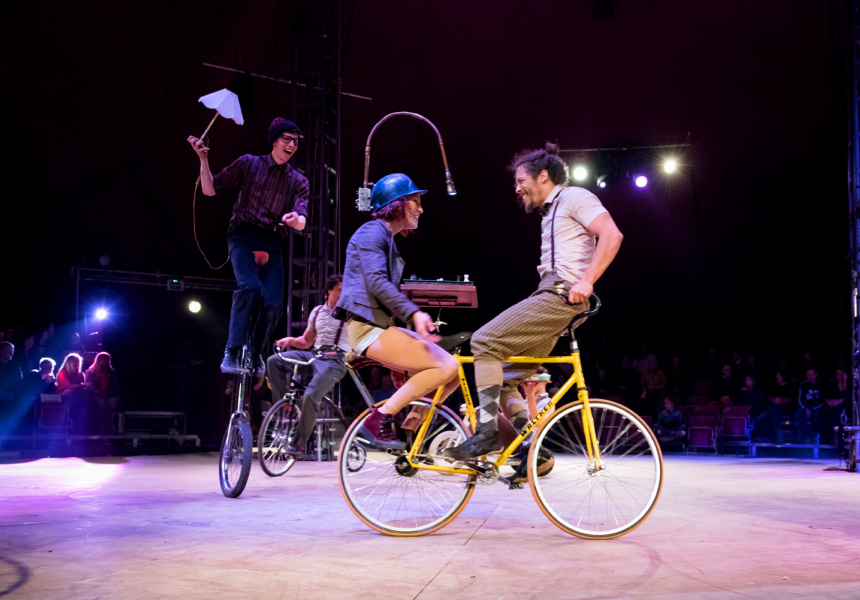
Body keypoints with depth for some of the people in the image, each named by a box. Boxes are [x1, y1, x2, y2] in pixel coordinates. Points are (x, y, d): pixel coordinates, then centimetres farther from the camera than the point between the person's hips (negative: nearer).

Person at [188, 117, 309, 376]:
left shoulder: (298, 181, 12)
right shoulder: (249, 163, 6)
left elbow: (301, 223, -1)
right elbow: (210, 189, 5)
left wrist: (295, 219, -25)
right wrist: (204, 160, -9)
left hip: (272, 243, 3)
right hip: (243, 236, -3)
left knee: (274, 302, -14)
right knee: (250, 287, -29)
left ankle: (256, 354, 9)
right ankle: (232, 351, -20)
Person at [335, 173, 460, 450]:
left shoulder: (388, 239, 24)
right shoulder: (371, 232, -6)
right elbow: (376, 282, -21)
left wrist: (417, 322, 25)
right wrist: (414, 312, -32)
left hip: (382, 327, 9)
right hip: (367, 327, -9)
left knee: (452, 370, -2)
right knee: (445, 367, -22)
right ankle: (379, 419, -19)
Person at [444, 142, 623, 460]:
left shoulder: (574, 197, -1)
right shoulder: (550, 213, 29)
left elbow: (612, 235, -15)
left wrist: (585, 281, -22)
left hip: (560, 296, -10)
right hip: (550, 297, 10)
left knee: (485, 341, -17)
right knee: (508, 377, 7)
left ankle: (487, 432, -18)